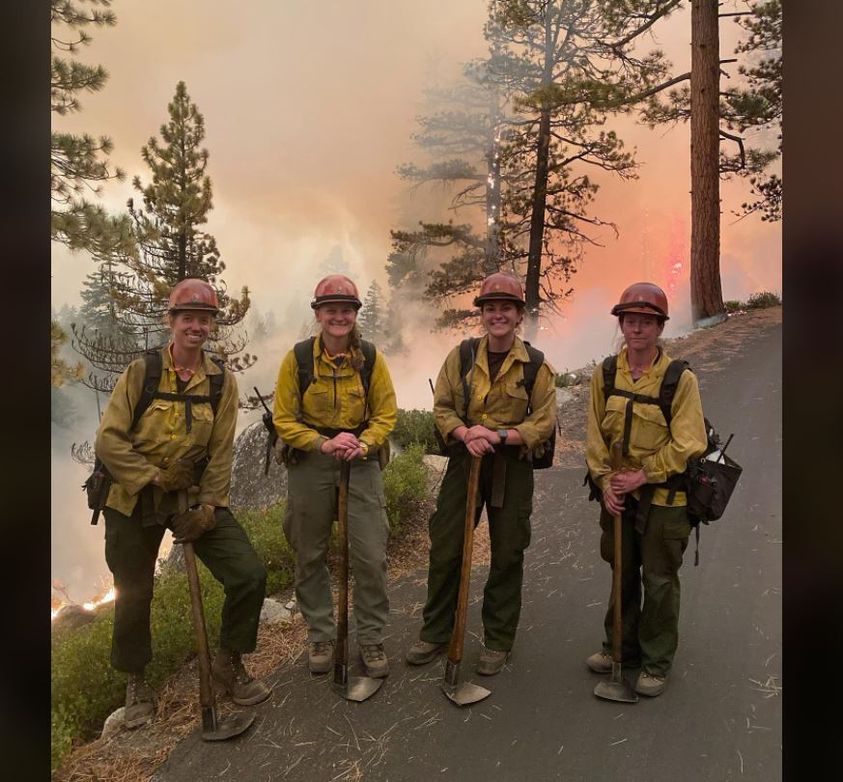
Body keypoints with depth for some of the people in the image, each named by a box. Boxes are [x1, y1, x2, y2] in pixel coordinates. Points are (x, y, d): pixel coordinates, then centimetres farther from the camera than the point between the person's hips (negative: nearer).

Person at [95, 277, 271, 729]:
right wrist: (155, 478, -16)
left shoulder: (222, 381, -3)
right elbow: (108, 441, -12)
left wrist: (206, 508, -9)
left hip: (196, 498, 2)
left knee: (249, 575, -10)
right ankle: (136, 682, 38)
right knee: (134, 596, 11)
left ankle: (228, 663, 16)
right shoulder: (141, 372, -8)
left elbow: (221, 453, -3)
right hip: (135, 502, -1)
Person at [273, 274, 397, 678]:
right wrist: (324, 444, -19)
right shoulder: (298, 358, -5)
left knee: (371, 556, 1)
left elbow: (386, 415, 2)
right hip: (309, 464, 0)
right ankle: (320, 637, 31)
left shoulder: (371, 357, -2)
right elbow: (284, 420, -4)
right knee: (311, 557, 11)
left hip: (361, 463, 0)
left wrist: (363, 445, -17)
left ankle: (371, 639, 20)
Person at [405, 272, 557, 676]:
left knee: (507, 557, 9)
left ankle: (498, 642, 28)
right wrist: (464, 433, -18)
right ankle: (435, 633, 27)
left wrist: (500, 435, -20)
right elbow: (442, 408, 3)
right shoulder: (460, 357, 1)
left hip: (513, 468, -1)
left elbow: (544, 422, -6)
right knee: (445, 550, 8)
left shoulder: (536, 365, -4)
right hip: (464, 461, 2)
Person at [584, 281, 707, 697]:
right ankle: (621, 647, 38)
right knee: (623, 574, 19)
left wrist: (643, 475, -18)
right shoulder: (605, 375, -2)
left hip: (664, 497, -4)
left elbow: (687, 445, -15)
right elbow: (596, 434, 2)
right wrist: (605, 481, -8)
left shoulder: (681, 380, -14)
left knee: (659, 581, 7)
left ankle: (657, 663, 26)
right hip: (618, 494, 4)